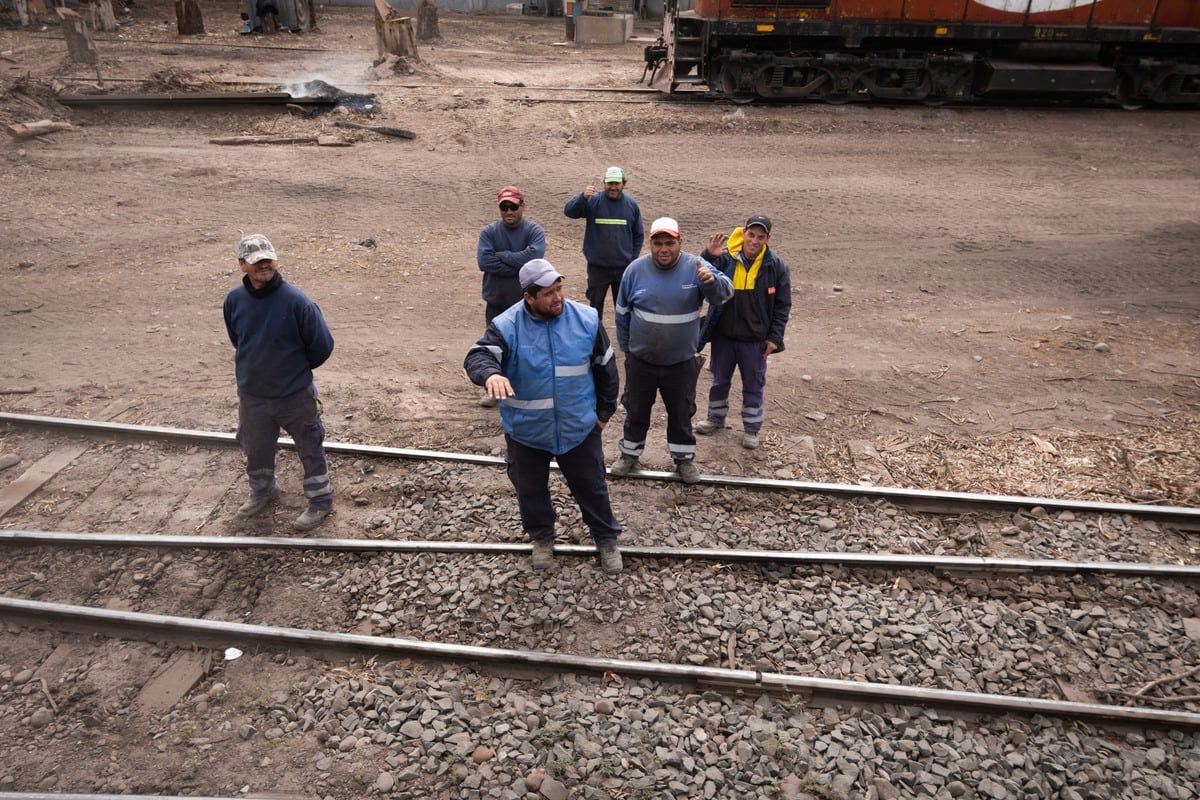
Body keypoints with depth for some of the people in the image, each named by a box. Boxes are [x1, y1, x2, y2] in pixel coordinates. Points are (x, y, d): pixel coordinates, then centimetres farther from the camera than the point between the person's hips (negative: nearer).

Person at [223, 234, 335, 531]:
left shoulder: (296, 301, -23)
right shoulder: (234, 299, -9)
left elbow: (322, 346, -13)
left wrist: (296, 370, 1)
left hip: (296, 395, -4)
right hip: (251, 395, 4)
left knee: (311, 450, 13)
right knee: (256, 449, 23)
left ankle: (321, 501, 32)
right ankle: (262, 491, 50)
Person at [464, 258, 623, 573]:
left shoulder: (586, 320, -10)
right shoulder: (506, 326, -17)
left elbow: (605, 368, 1)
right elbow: (477, 356, -30)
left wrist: (604, 411, 7)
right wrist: (491, 374, -54)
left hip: (579, 428, 1)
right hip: (526, 430, 0)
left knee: (591, 485, 15)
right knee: (531, 488, 19)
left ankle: (606, 538, 37)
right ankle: (542, 537, 44)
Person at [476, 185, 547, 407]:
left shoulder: (534, 231, -6)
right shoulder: (489, 231, -2)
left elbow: (534, 255, -25)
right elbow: (484, 260, -17)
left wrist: (501, 256, -18)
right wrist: (518, 266, -19)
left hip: (527, 301, -2)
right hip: (496, 300, 2)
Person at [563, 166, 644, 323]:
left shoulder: (632, 205, 1)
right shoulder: (593, 202, -7)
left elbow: (638, 235, 9)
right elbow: (568, 211, -19)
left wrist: (633, 259, 3)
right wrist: (582, 197, -36)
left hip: (624, 268, 2)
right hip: (597, 267, -1)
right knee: (595, 304, 10)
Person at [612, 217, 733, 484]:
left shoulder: (695, 267, -11)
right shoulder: (636, 269, -8)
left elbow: (725, 293, -22)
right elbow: (622, 312, 4)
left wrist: (712, 280, -44)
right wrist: (625, 346, 10)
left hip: (681, 362, -1)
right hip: (640, 359, 1)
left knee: (681, 412, 16)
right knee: (636, 410, 17)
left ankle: (684, 456, 34)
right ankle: (630, 452, 37)